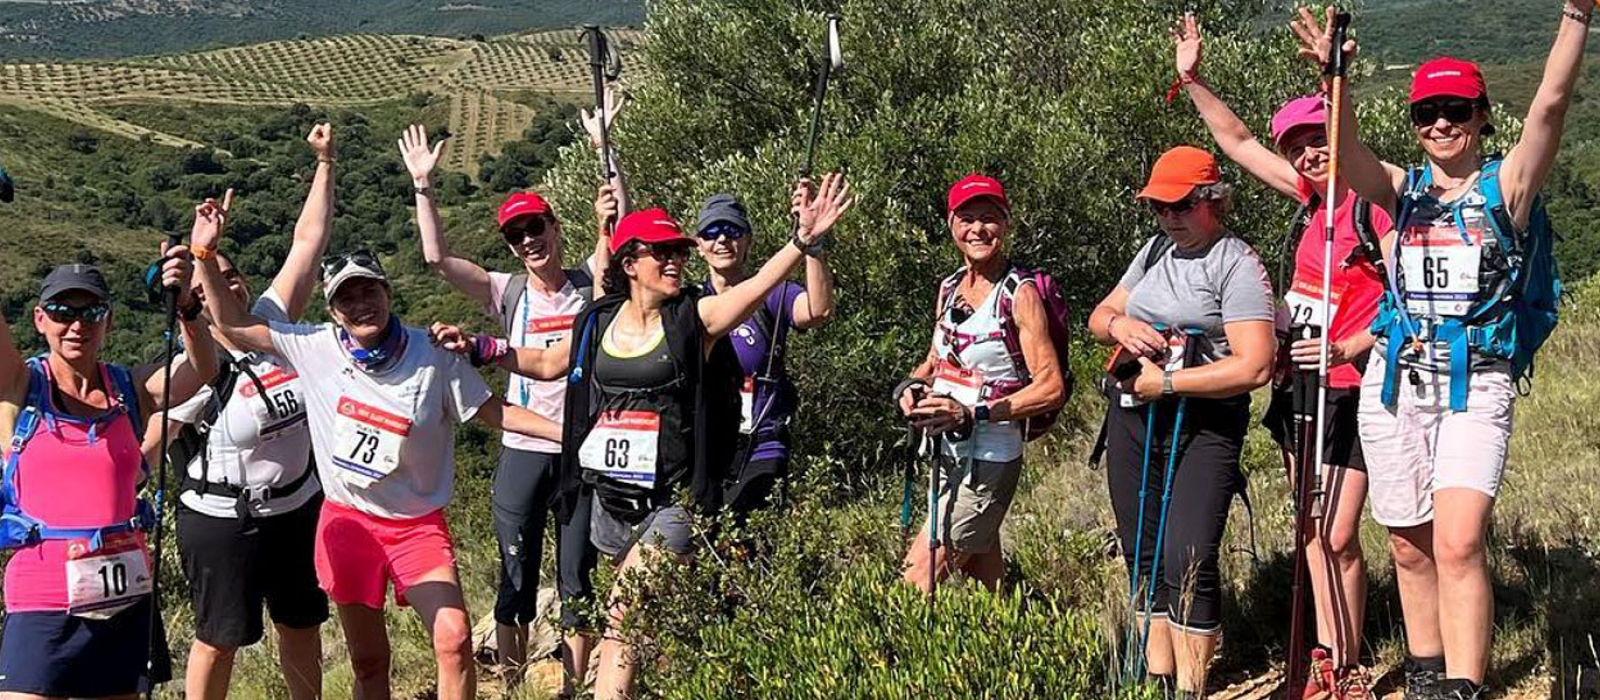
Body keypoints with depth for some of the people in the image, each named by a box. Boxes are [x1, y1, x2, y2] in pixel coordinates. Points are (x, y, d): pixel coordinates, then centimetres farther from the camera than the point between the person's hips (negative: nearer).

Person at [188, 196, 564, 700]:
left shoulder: (433, 355, -10)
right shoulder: (315, 348, -5)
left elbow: (492, 411, -5)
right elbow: (234, 325, -1)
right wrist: (205, 253, -11)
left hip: (417, 523, -2)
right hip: (348, 521, 2)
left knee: (454, 640, -18)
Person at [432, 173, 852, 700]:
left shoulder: (695, 317, -6)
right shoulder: (597, 323, 7)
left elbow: (758, 286, -22)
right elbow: (547, 364, 24)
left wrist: (804, 241, -37)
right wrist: (479, 348, 17)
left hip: (673, 501, -5)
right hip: (609, 496, 5)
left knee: (623, 619, -14)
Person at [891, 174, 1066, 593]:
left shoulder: (1019, 295, -13)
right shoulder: (950, 288, 9)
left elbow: (1052, 389, -18)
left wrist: (972, 413, -25)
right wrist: (911, 388, 0)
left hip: (989, 461, -8)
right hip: (948, 454, 8)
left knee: (915, 586, -12)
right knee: (988, 589, 15)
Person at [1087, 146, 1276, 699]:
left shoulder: (1237, 265, -10)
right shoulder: (1155, 251, 14)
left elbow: (1253, 367, -19)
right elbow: (1099, 316, 21)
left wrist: (1164, 383, -16)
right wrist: (1118, 326, -4)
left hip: (1203, 426, -7)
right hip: (1132, 421, 7)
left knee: (1187, 562, -15)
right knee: (1143, 558, 11)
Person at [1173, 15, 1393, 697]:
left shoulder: (1374, 208, -11)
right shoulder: (1312, 200, 9)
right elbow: (1238, 142, 19)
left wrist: (1348, 347, -22)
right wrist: (1194, 80, 16)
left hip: (1348, 390, -7)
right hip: (1299, 387, 7)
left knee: (1338, 538, -6)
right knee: (1313, 534, 10)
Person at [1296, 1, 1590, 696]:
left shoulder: (1507, 185, 3)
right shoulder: (1402, 189, 9)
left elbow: (1551, 102, -11)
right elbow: (1348, 150, -11)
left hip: (1477, 385, -3)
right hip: (1395, 380, 3)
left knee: (1459, 543, -18)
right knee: (1410, 546, 10)